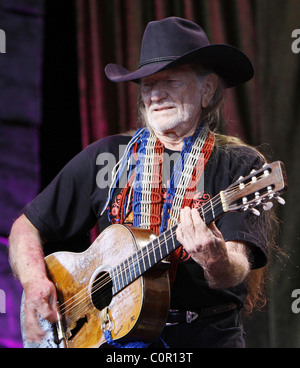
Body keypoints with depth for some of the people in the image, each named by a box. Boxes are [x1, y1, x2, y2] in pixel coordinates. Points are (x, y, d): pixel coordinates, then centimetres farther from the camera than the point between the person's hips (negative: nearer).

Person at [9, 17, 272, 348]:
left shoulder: (240, 165, 2)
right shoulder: (107, 157, 10)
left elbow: (236, 271, -11)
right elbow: (27, 226, 16)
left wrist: (217, 262, -33)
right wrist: (34, 282, -2)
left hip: (207, 333, -2)